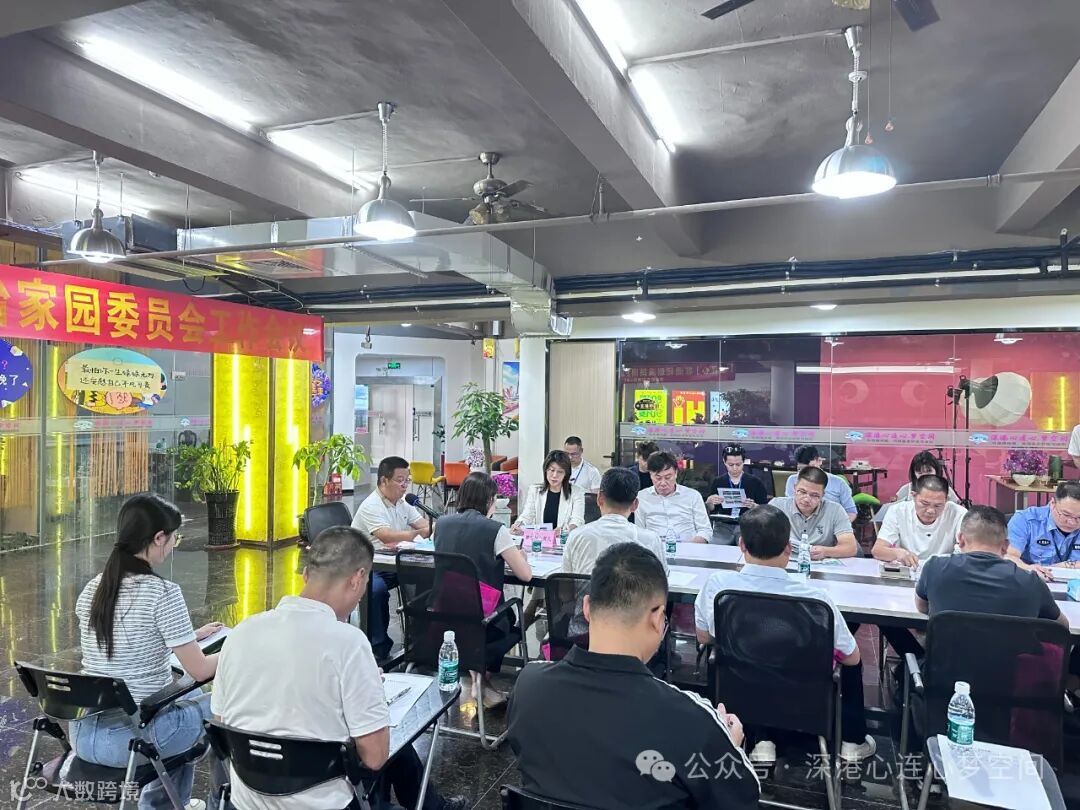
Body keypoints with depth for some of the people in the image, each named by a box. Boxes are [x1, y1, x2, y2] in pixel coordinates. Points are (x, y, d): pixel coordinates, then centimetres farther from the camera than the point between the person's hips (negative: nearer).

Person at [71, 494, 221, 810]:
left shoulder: (91, 590, 2)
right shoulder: (163, 593, -20)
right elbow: (199, 670, -14)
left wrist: (189, 635, 22)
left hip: (83, 734, 7)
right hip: (135, 737, -7)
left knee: (187, 696, 31)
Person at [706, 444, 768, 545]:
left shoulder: (755, 483, 5)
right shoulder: (717, 482, 10)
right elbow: (711, 510, 11)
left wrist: (753, 506, -17)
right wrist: (709, 502, -11)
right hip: (724, 525, 1)